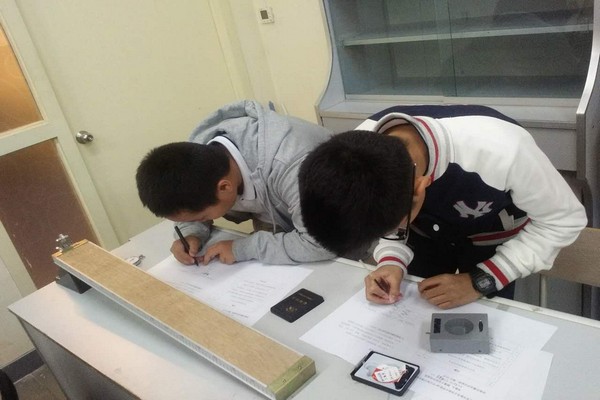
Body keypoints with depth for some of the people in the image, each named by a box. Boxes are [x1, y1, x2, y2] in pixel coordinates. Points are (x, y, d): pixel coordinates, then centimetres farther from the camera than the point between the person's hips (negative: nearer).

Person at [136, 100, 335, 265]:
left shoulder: (290, 165, -41)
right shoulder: (200, 154, -20)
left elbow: (320, 243, -42)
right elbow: (190, 201, -1)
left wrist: (243, 248, -36)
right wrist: (191, 233, -21)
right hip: (280, 225, 6)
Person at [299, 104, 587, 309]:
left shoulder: (499, 150, -43)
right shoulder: (363, 150, -32)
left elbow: (565, 219, -24)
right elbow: (384, 212, -9)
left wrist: (480, 281, -28)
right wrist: (393, 260, -26)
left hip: (491, 239, -2)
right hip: (426, 235, 3)